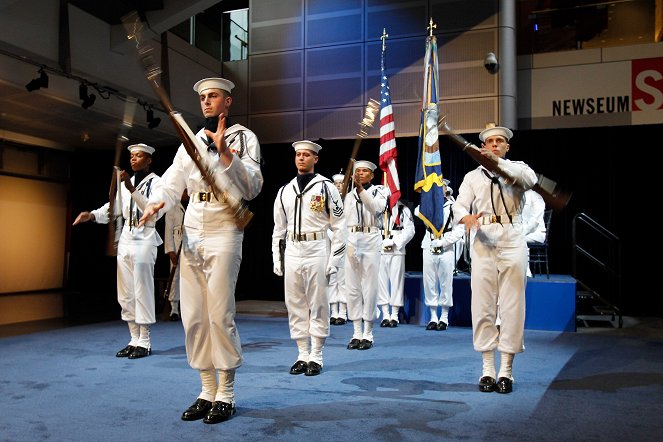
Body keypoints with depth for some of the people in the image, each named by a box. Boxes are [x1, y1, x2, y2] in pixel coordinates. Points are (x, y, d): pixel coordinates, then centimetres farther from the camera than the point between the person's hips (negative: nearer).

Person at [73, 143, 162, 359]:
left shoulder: (156, 182, -2)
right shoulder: (126, 183, 18)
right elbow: (112, 208, 11)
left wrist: (132, 189, -25)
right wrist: (91, 215, -6)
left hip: (144, 240, -7)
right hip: (125, 239, 7)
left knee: (142, 292, -7)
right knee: (125, 294, 7)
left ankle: (144, 342, 0)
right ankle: (134, 340, 15)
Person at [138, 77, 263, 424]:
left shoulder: (244, 138, 3)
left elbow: (252, 187, -8)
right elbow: (172, 183, 9)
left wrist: (225, 153, -19)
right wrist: (156, 203, -12)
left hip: (224, 235, -6)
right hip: (190, 235, 6)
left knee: (220, 316, -7)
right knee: (193, 317, 5)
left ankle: (225, 396, 5)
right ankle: (207, 392, 16)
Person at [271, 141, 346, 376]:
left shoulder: (326, 187, -1)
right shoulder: (285, 191, 12)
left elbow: (338, 227, -2)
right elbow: (279, 228, 16)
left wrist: (335, 260, -8)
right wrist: (277, 259, 10)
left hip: (317, 251, -4)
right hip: (292, 252, 5)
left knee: (318, 304, 2)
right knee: (295, 305, 8)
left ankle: (316, 357, 12)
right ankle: (303, 355, 19)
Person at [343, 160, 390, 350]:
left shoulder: (379, 190, 6)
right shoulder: (349, 195, 17)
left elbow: (376, 208, -15)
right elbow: (344, 221, 13)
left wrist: (361, 189, -24)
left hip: (371, 240, -4)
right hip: (351, 241, 4)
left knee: (369, 287, -3)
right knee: (352, 288, 3)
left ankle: (368, 334, 5)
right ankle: (357, 333, 11)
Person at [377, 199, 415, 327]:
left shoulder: (403, 210, 6)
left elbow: (409, 230, -3)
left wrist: (394, 242, -11)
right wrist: (381, 242, -10)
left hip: (397, 251, -2)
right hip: (379, 251, 2)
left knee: (396, 281, -1)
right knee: (381, 281, 2)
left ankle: (394, 316, 6)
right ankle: (385, 315, 9)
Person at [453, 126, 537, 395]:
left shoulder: (517, 168, 10)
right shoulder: (473, 176, 15)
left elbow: (530, 179, -14)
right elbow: (459, 206, 3)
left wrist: (499, 164, -31)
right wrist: (467, 217, -22)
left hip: (512, 242, -1)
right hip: (483, 242, 1)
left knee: (512, 306, -2)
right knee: (483, 306, 0)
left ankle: (506, 370, 6)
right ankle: (488, 369, 7)